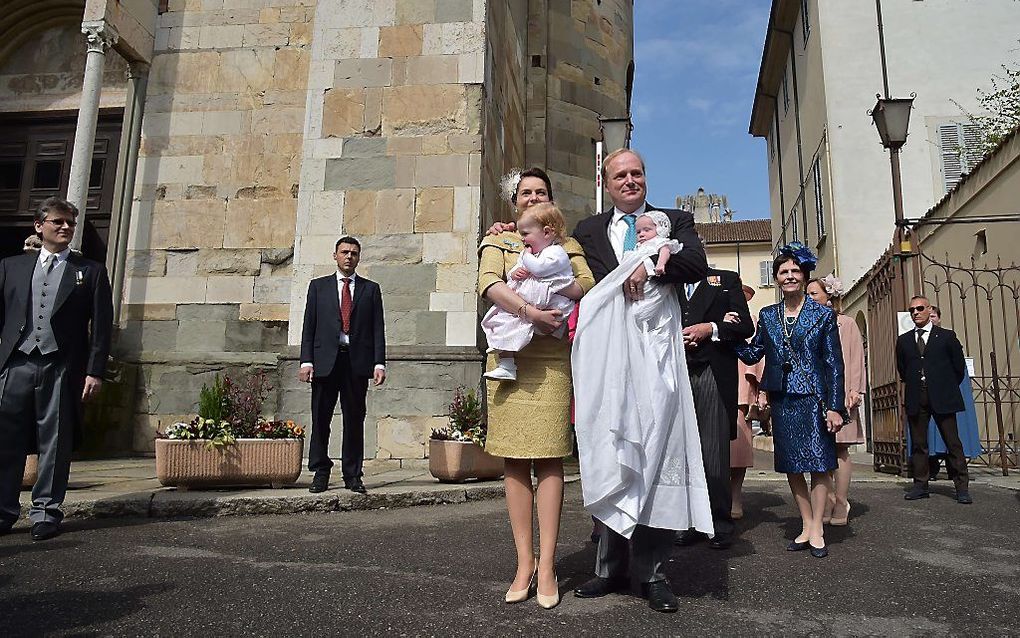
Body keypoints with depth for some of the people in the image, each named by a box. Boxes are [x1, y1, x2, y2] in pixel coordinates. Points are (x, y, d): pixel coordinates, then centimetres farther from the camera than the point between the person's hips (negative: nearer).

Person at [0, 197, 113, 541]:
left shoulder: (90, 271, 9)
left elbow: (101, 325, 3)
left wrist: (95, 371, -5)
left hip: (62, 367, -2)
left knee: (55, 442, 3)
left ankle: (46, 511, 13)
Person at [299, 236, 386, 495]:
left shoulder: (371, 289, 13)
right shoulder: (318, 286, 13)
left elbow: (378, 328, 7)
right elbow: (309, 326, 8)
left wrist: (379, 363, -4)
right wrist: (306, 361, -3)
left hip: (358, 361, 0)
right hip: (325, 360, 0)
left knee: (355, 420, 4)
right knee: (320, 418, 1)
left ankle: (353, 475, 11)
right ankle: (320, 473, 13)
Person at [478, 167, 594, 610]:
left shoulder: (567, 246, 18)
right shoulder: (498, 241, 15)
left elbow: (588, 286, 1)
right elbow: (488, 283, -5)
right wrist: (532, 312, -19)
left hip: (553, 361, 0)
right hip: (509, 357, 0)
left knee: (549, 458, -4)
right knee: (514, 460, 0)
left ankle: (546, 566, 1)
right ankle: (524, 562, 8)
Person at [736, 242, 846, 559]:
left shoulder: (823, 315, 1)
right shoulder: (767, 316, 10)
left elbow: (834, 363, -2)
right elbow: (752, 355, 9)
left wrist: (835, 406, -8)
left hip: (814, 399, -3)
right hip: (782, 400, 3)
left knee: (819, 464, 0)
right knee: (791, 466, 8)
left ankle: (816, 530, 12)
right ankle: (806, 527, 21)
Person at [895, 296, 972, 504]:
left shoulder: (946, 336, 4)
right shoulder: (903, 340, 11)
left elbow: (959, 365, 8)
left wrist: (948, 387, 11)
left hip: (942, 398, -2)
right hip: (915, 399, 3)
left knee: (953, 442, -1)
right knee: (918, 444, 5)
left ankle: (962, 487, 6)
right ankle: (920, 485, 11)